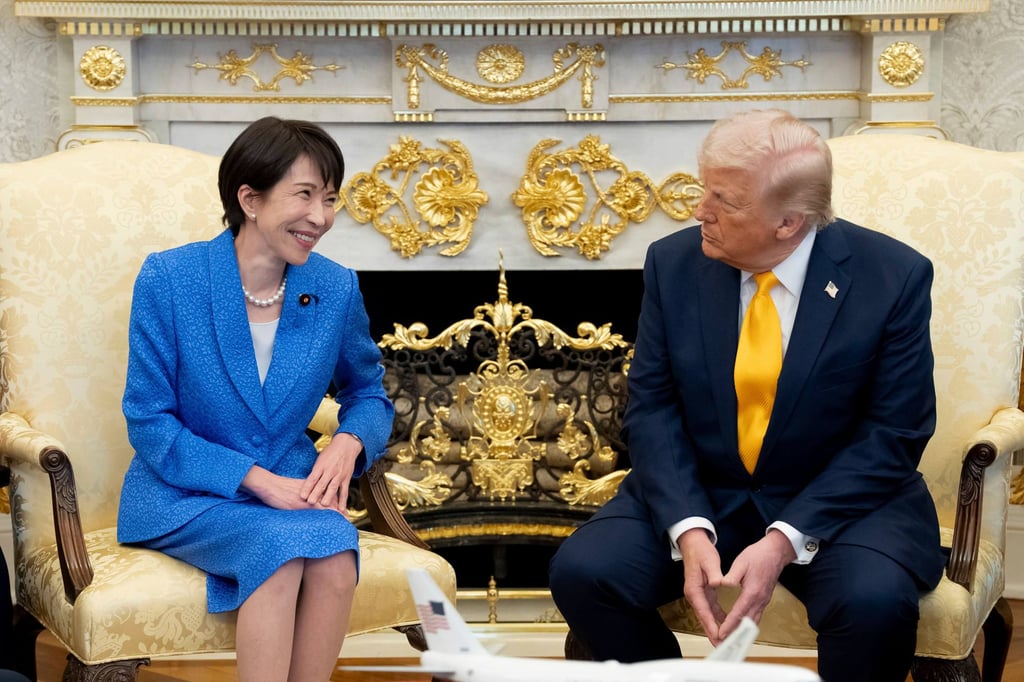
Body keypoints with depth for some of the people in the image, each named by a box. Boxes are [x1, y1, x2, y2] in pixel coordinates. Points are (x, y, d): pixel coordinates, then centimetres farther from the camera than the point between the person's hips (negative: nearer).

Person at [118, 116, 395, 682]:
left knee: (336, 548, -30)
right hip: (183, 494, -3)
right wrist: (256, 480, -19)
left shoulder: (336, 289, -1)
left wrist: (349, 442, -9)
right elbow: (149, 424, -9)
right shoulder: (169, 279, -10)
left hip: (291, 487, 3)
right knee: (282, 547, -33)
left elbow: (367, 392, 15)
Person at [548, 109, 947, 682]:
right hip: (696, 495, 3)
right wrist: (688, 529, -20)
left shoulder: (894, 277, -12)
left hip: (843, 500, -2)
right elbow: (653, 408, -3)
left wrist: (786, 540, -22)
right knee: (580, 571, -21)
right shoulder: (674, 263, -4)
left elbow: (893, 435, -11)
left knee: (875, 600, -33)